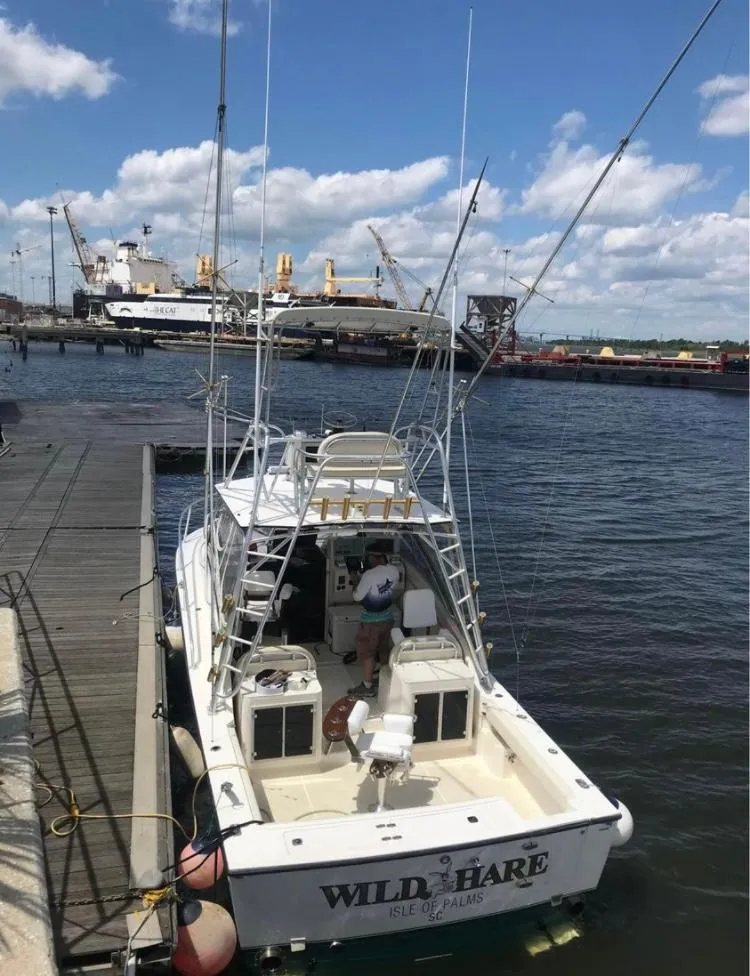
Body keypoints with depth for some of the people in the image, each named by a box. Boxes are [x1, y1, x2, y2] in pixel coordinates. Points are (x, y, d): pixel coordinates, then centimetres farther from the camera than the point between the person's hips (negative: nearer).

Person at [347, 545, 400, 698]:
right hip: (387, 618, 7)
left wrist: (356, 584, 2)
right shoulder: (394, 571, -6)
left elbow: (357, 597, -17)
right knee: (383, 650, 22)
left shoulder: (369, 575, -27)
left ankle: (367, 687, 14)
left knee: (366, 652, 7)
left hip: (371, 621, -7)